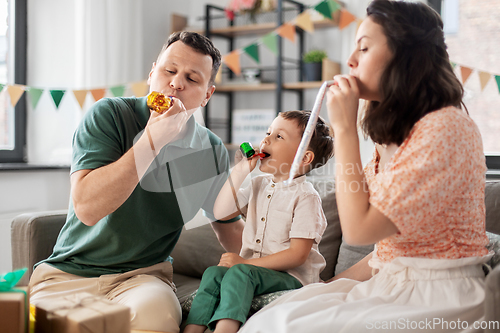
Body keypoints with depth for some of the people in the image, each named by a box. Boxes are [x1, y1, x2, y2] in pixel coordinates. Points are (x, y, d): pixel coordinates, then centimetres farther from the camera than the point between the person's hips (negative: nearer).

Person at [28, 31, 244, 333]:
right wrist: (152, 140, -24)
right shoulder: (108, 115, -8)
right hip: (68, 272, 0)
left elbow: (229, 226, 17)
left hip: (145, 274, 1)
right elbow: (87, 208, -21)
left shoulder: (211, 151, 2)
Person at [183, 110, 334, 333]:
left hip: (291, 275, -6)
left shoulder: (305, 196, -11)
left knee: (240, 274, -31)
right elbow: (221, 212, 8)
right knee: (214, 273, -18)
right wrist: (239, 171, 2)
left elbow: (298, 254, -16)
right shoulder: (258, 184, 13)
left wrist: (246, 262, -19)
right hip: (252, 265, 7)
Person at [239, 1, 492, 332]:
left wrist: (344, 127, -16)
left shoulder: (445, 128, -17)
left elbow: (359, 229, -21)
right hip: (391, 282, 8)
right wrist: (333, 284, 5)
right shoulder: (397, 133, 13)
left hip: (438, 293, -8)